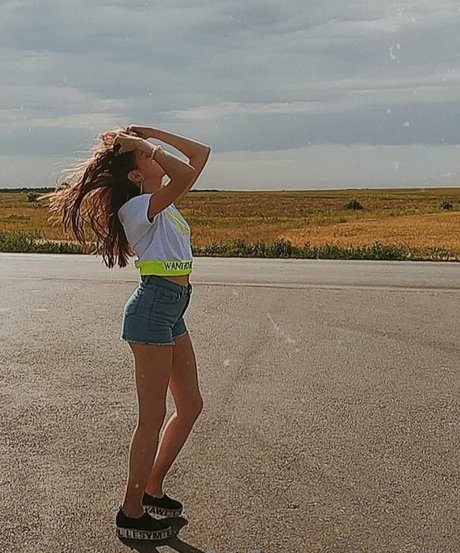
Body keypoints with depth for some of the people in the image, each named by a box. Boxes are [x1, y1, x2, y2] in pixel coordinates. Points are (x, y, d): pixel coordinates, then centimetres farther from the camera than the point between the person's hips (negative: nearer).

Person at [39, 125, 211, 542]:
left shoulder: (163, 201, 14)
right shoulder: (137, 206, -13)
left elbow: (201, 154, 18)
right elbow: (186, 174, -30)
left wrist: (151, 133, 11)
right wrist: (147, 148, -17)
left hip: (171, 311, 10)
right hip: (153, 307, -10)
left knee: (190, 405, 15)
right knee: (153, 417, -2)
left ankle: (152, 490, 28)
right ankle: (131, 514, 11)